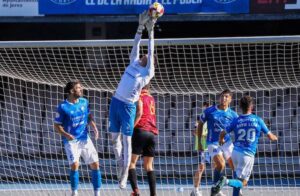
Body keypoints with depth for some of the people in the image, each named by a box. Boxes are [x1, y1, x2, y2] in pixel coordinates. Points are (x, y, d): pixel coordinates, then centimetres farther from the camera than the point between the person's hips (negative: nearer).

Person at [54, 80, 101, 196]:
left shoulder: (84, 102, 2)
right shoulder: (63, 107, -12)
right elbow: (57, 125, -7)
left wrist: (94, 128, -1)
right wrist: (65, 134, -24)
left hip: (85, 139, 5)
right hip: (71, 141, -5)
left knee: (95, 164, 2)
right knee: (74, 165, -18)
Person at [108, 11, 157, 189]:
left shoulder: (148, 72, -3)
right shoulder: (134, 63, 12)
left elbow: (151, 52, -6)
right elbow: (136, 45, 13)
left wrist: (151, 31, -7)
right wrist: (141, 26, 7)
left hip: (128, 106, -6)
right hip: (116, 102, 6)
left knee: (126, 141, -4)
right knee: (115, 139, 9)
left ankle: (124, 177, -3)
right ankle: (120, 165, 24)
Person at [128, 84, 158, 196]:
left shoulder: (139, 96, 1)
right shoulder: (151, 98, 22)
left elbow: (139, 113, -13)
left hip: (141, 130, -6)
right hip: (153, 133, 6)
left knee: (131, 162, -4)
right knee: (148, 166, 10)